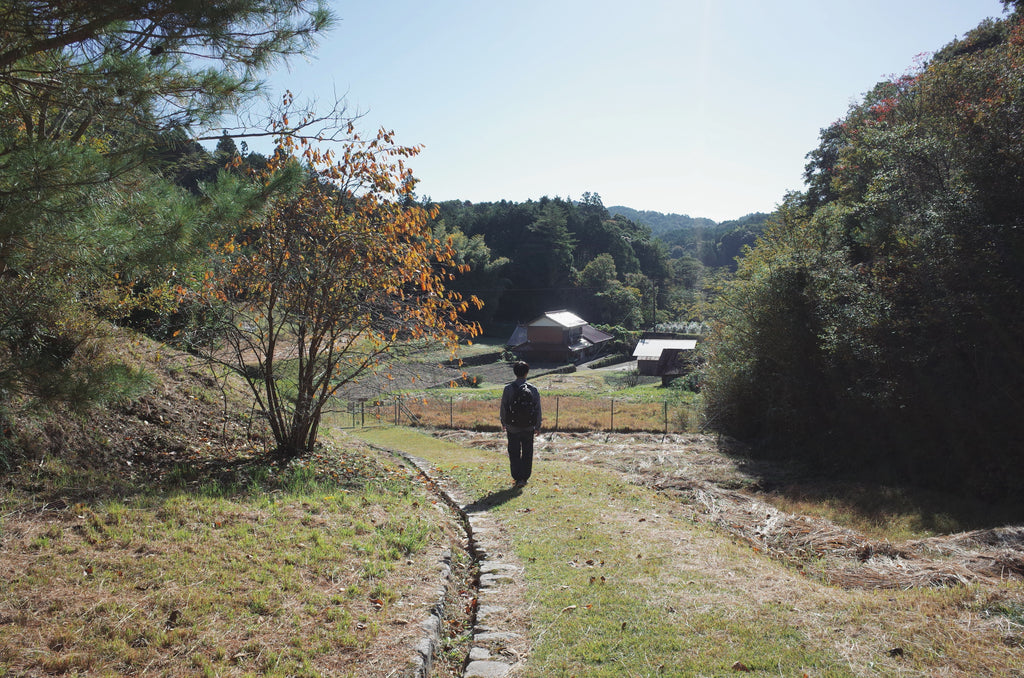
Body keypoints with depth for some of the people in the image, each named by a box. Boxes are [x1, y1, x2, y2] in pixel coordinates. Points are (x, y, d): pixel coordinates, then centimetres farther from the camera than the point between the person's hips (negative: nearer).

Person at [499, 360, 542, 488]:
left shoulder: (509, 388, -10)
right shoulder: (533, 389, -5)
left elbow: (503, 407, -3)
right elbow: (538, 409, 0)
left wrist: (503, 423, 12)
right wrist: (538, 426, 11)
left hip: (512, 427, -1)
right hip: (529, 428, 2)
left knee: (514, 453, 8)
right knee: (527, 453, 14)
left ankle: (518, 478, 2)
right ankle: (525, 477, 17)